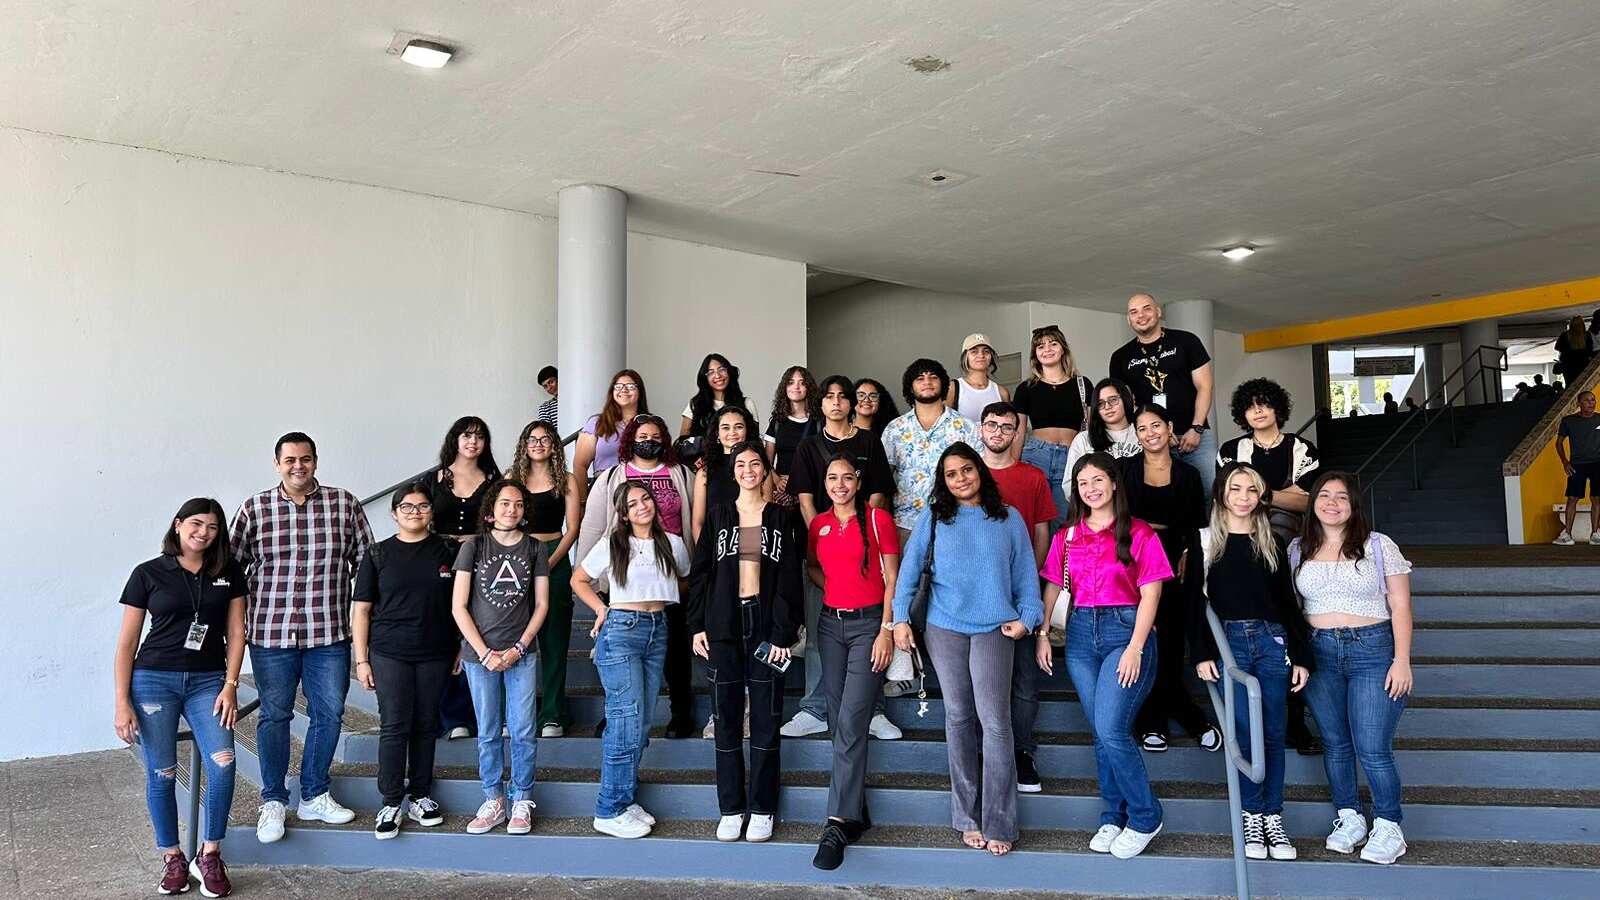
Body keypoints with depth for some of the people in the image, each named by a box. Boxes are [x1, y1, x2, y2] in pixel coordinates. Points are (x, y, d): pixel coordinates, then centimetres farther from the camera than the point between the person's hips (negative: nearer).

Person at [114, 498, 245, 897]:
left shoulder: (229, 573, 7)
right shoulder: (148, 573, 0)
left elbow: (236, 632, 6)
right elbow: (127, 642, 2)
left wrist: (230, 685, -4)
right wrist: (122, 703, -3)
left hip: (207, 682, 1)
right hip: (154, 680, -1)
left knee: (223, 764, -15)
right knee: (162, 775, 1)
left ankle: (210, 857, 0)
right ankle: (172, 859, 20)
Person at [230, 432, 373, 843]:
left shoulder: (344, 503, 3)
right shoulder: (255, 508, 2)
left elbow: (366, 562, 7)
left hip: (330, 632, 1)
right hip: (271, 632, -1)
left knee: (328, 713, 8)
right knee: (275, 716, 7)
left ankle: (315, 796, 24)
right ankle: (273, 801, 21)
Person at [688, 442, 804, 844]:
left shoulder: (781, 518, 5)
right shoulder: (718, 515, 9)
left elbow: (790, 580, 1)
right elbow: (699, 573, 8)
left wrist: (783, 633, -7)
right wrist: (697, 626, 1)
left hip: (765, 623, -1)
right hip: (724, 625, 1)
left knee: (766, 719, 2)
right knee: (726, 717, 4)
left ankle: (762, 810, 12)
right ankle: (731, 809, 13)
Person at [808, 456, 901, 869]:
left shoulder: (878, 519, -5)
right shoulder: (818, 524, 8)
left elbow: (892, 581, -5)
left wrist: (886, 631, -12)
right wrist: (833, 588, 3)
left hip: (869, 623, -5)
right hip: (831, 623, 5)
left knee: (851, 723, -12)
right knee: (841, 721, 7)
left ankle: (838, 825, -12)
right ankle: (857, 811, 19)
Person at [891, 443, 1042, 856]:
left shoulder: (1008, 519, 8)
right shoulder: (933, 517, 7)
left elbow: (1025, 573, 9)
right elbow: (911, 567, 4)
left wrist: (1027, 617, -3)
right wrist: (900, 618, -3)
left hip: (994, 629, -1)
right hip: (944, 628, 1)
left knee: (994, 721, -6)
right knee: (959, 718, 7)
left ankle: (998, 823, 1)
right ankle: (968, 817, 16)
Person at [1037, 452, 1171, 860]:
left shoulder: (1138, 533, -2)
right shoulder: (1067, 536, 12)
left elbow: (1150, 594, -6)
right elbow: (1052, 588, 14)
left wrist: (1135, 648, -13)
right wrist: (1042, 634, 3)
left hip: (1125, 631, -5)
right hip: (1081, 634, 5)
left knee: (1111, 730, -13)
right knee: (1100, 732, 8)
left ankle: (1145, 818, 5)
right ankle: (1114, 817, 20)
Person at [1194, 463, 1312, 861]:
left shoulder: (1272, 543, 12)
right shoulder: (1206, 541, 4)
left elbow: (1288, 602, 12)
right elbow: (1195, 601, 1)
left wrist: (1302, 656, 7)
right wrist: (1201, 654, -7)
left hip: (1272, 641, 2)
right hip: (1227, 642, -2)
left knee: (1273, 733, 3)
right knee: (1245, 731, -5)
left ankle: (1273, 818, 12)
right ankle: (1252, 817, 7)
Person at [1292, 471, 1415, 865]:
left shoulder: (1379, 546, 0)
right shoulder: (1298, 550, 8)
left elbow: (1400, 608, -1)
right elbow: (1289, 606, 12)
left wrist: (1402, 661, -8)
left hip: (1373, 648, -3)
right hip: (1318, 652, 3)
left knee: (1372, 750, -6)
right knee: (1335, 744, 9)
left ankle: (1388, 829, 9)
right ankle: (1349, 819, 23)